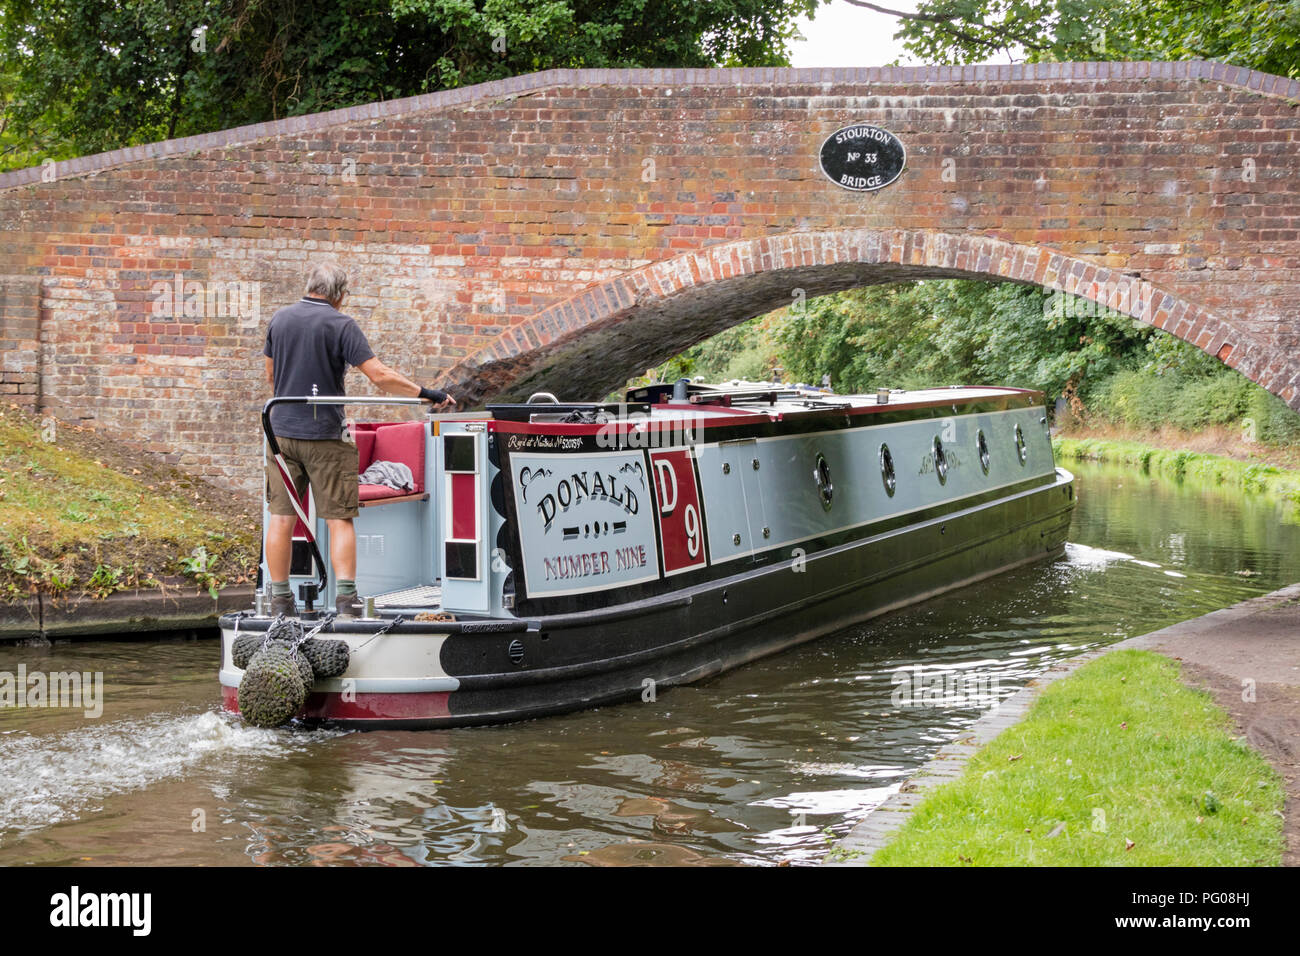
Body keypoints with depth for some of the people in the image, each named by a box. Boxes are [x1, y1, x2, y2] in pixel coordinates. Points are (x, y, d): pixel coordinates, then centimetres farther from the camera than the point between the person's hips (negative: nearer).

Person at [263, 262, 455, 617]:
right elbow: (380, 376, -15)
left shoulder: (280, 319, 7)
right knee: (339, 518, 0)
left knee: (282, 517, 6)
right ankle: (346, 598, -7)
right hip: (325, 434, -4)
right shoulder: (341, 325, -8)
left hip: (282, 429, 4)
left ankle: (280, 599, 8)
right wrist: (427, 394, -8)